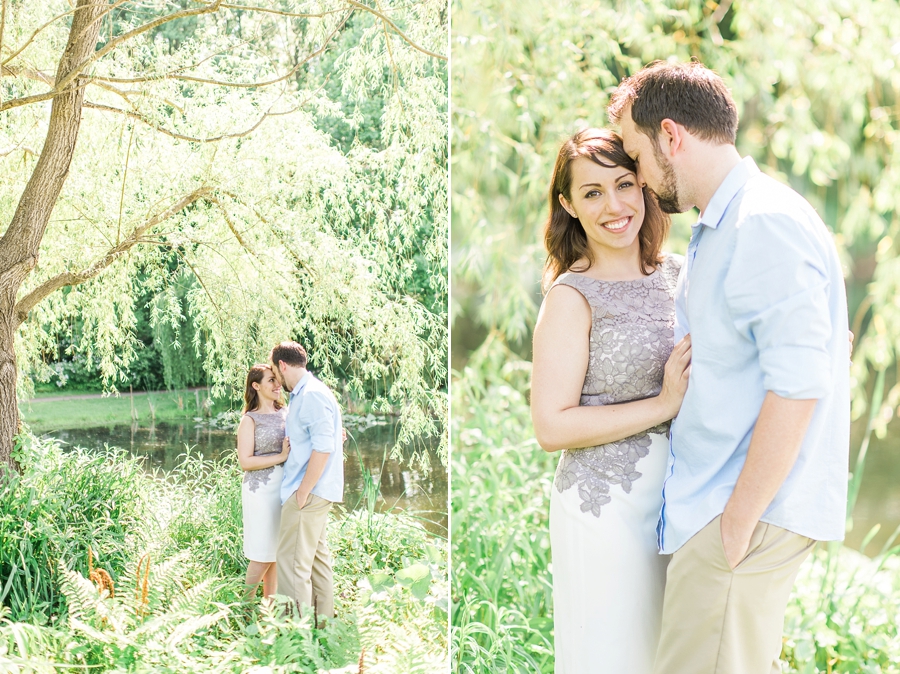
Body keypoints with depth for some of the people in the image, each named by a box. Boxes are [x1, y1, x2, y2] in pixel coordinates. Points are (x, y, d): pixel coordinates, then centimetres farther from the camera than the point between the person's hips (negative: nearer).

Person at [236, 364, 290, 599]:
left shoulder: (286, 413, 9)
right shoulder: (250, 420, -4)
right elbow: (245, 461, -11)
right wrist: (281, 457, -19)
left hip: (286, 488, 5)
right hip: (262, 490, -5)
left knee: (277, 551, 10)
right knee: (263, 555, -1)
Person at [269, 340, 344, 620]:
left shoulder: (312, 395, -16)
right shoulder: (302, 394, 15)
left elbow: (323, 448, -23)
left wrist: (302, 493, -19)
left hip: (308, 492, -11)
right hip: (316, 492, 11)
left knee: (292, 563, -9)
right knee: (316, 556, 17)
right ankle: (323, 617, 26)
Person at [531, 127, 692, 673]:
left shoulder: (680, 274, 5)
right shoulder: (573, 296, -11)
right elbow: (552, 428, -16)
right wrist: (664, 405, -19)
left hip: (684, 499, 6)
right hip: (607, 506, -6)